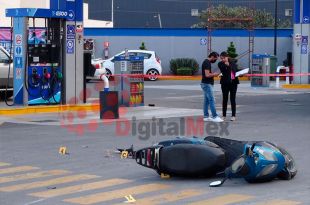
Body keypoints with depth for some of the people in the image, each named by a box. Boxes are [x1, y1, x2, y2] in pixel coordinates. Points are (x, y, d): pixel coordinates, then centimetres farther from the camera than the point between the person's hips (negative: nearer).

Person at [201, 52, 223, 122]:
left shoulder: (206, 62, 16)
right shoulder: (207, 63, -17)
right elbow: (207, 75, -25)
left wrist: (213, 74, 10)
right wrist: (214, 74, -10)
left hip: (207, 84, 11)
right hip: (207, 84, -11)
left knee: (207, 101, 11)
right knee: (212, 100, -10)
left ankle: (206, 116, 13)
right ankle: (215, 116, -11)